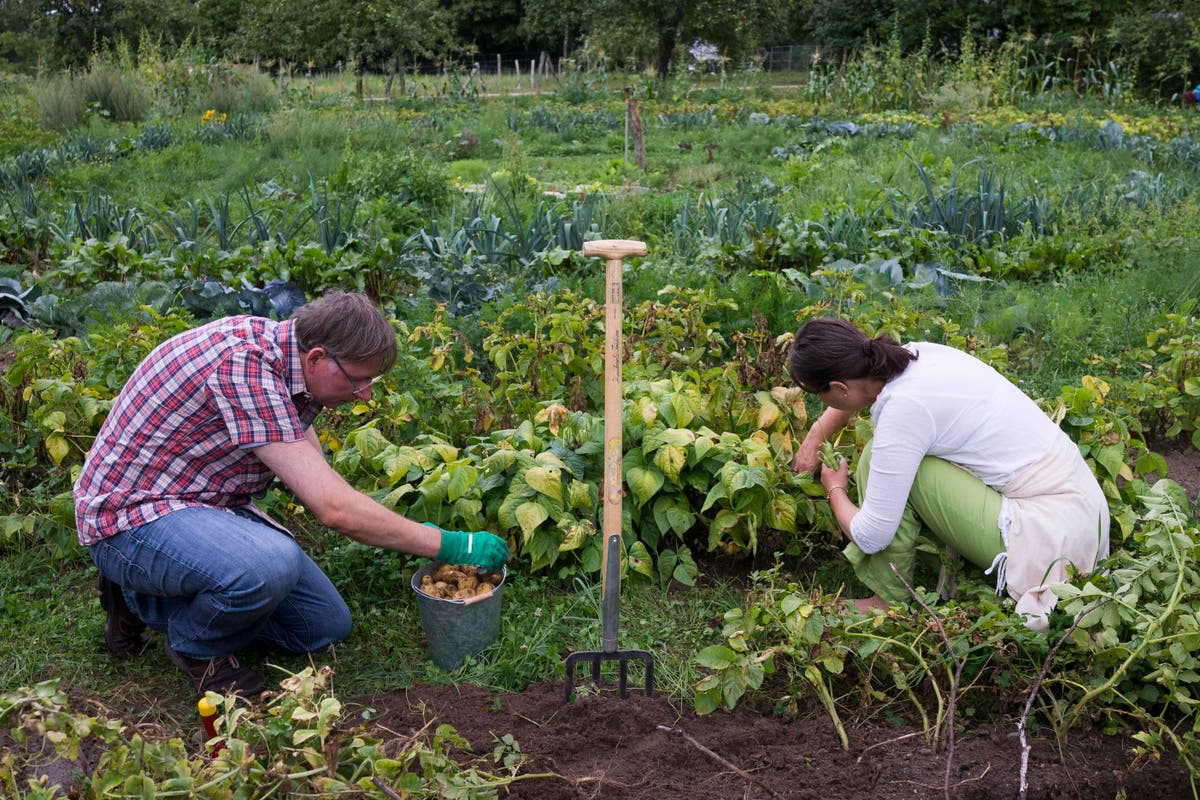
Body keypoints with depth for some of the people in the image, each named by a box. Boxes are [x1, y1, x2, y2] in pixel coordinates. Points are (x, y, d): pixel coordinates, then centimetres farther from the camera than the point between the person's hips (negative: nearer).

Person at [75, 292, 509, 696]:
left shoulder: (279, 350, -1)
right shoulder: (242, 366, -30)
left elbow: (319, 478, 11)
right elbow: (334, 508, -33)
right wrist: (452, 546, -24)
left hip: (207, 506, 9)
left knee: (326, 626, 6)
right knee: (271, 566, -38)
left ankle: (146, 603, 16)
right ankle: (196, 645, -3)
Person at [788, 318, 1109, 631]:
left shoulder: (904, 409, -21)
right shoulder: (918, 354, 2)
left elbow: (870, 536, -14)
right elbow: (856, 385, 29)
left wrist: (835, 490, 5)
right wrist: (815, 437, 22)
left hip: (1050, 538, -9)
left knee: (882, 456, -11)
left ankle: (890, 599, 2)